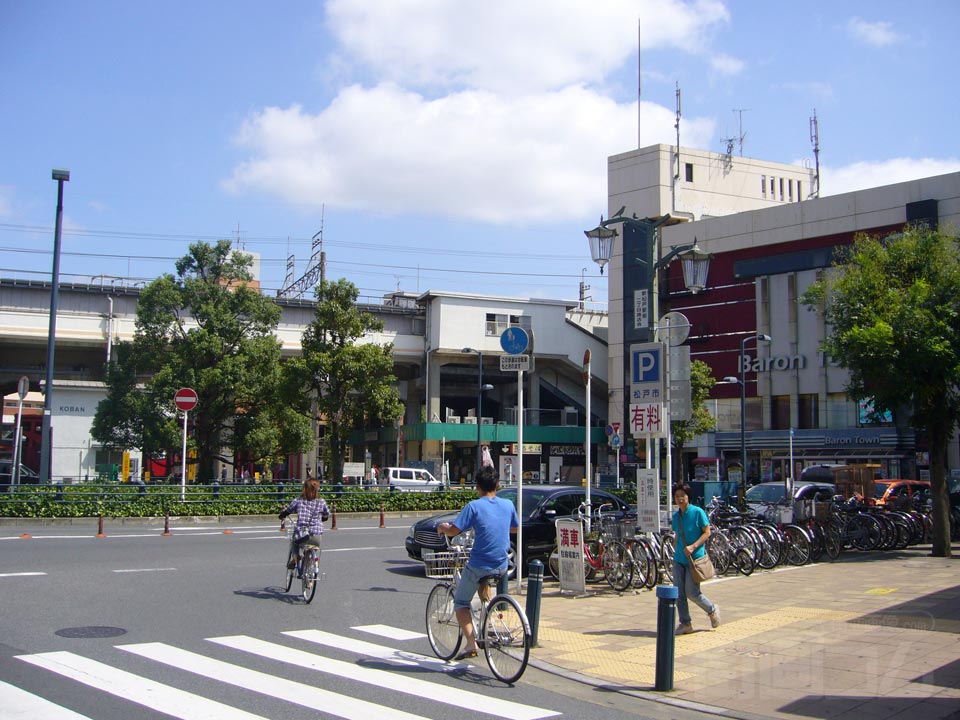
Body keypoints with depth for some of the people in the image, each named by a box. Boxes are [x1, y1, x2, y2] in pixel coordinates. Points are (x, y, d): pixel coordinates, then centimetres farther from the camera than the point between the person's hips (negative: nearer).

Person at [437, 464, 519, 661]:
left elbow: (454, 531, -16)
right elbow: (515, 528, 19)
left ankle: (471, 643, -2)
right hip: (501, 566, 5)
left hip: (478, 566, -5)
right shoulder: (508, 505, 2)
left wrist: (442, 527, 5)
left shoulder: (474, 506, -13)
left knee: (461, 603, 12)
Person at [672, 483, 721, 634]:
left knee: (692, 592, -5)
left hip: (694, 558, -6)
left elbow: (707, 532, -9)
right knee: (679, 593, 3)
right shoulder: (676, 516, 8)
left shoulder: (698, 512, -9)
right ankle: (685, 623, 14)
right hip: (679, 558, 6)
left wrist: (693, 547, -19)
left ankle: (712, 611, 20)